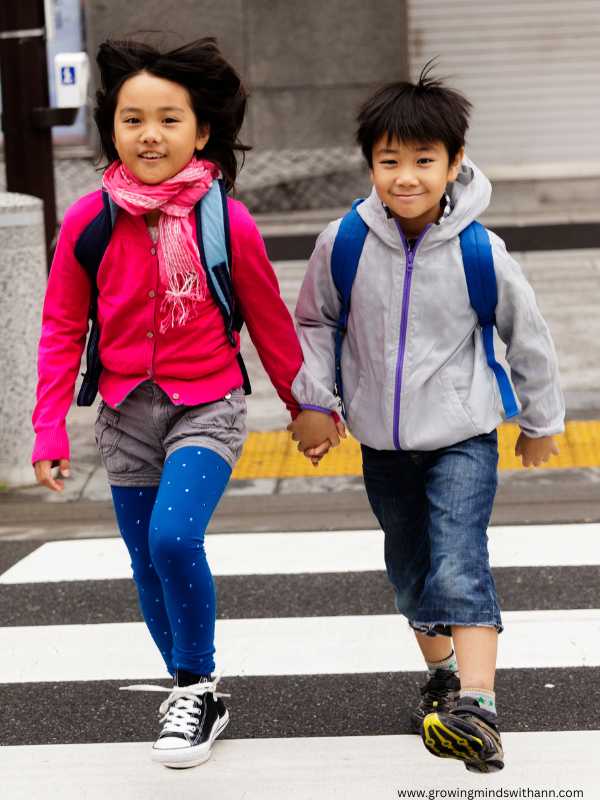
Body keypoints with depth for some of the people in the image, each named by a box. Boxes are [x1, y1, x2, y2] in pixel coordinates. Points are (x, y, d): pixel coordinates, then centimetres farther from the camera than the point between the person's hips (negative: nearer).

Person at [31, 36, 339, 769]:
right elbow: (62, 329, 1)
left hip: (207, 407, -3)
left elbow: (269, 323, 2)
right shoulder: (88, 221, -7)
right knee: (150, 570, 9)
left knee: (174, 536, -23)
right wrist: (49, 430, -3)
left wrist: (306, 407, 12)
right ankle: (194, 699, 30)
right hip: (126, 414, 3)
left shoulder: (228, 222, -11)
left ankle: (196, 688, -1)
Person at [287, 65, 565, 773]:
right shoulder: (344, 243, -13)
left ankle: (477, 709, -23)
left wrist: (540, 421, 10)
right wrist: (313, 402, 0)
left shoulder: (480, 253, -16)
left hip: (463, 437, -3)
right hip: (382, 442, 4)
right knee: (409, 571, 18)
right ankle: (443, 673, 39)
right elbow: (313, 323, 6)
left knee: (459, 568, -19)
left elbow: (527, 338, 0)